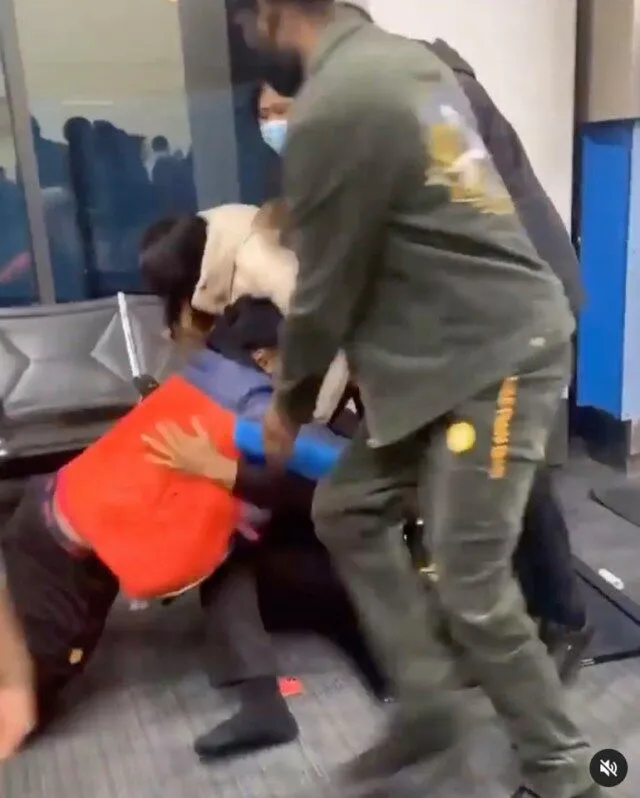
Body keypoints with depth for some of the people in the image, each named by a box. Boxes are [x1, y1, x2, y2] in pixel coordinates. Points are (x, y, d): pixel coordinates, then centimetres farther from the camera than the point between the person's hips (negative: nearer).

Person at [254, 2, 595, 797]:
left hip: (498, 358, -10)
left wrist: (288, 400, 5)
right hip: (449, 352, 10)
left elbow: (326, 289, -12)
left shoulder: (331, 109, -19)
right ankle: (428, 702, 22)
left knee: (471, 588, -3)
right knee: (345, 509, 11)